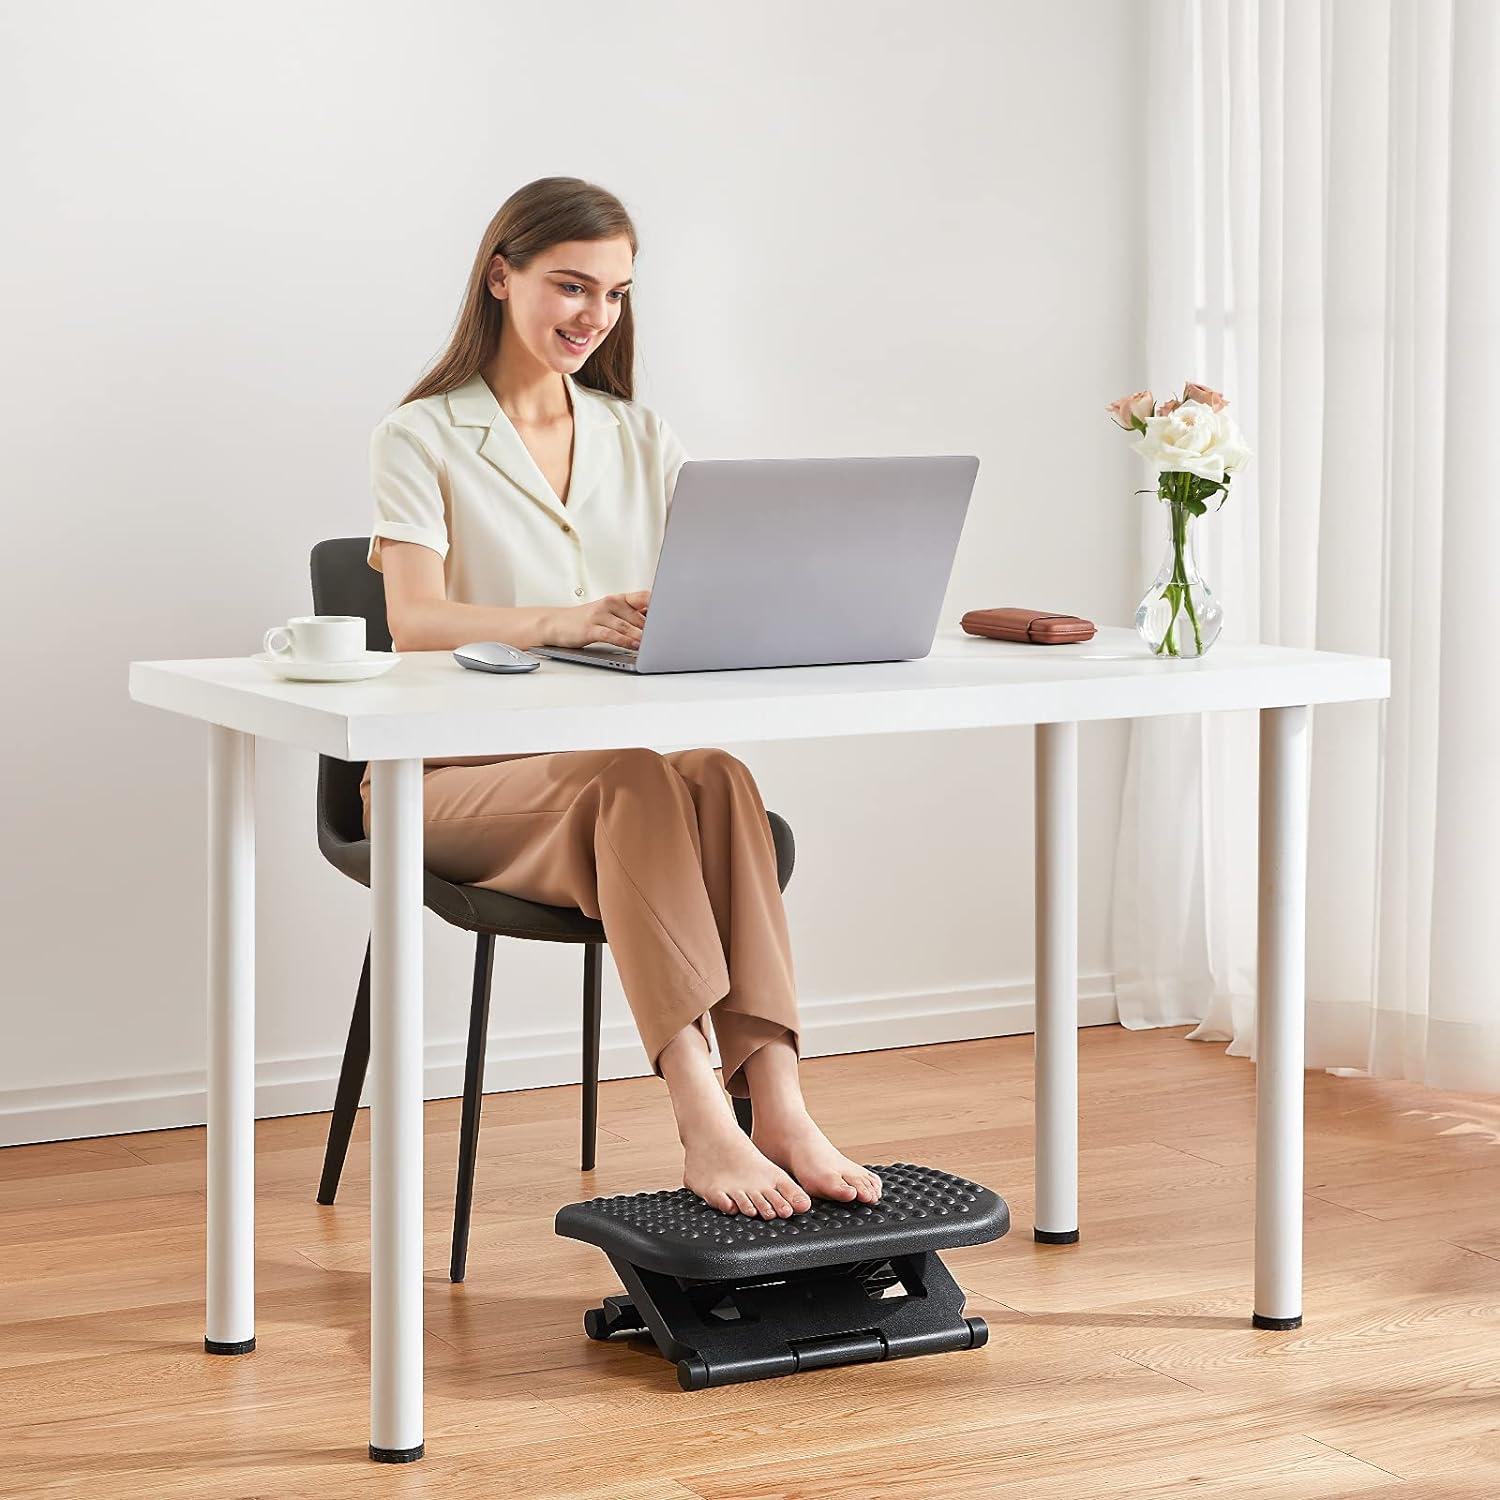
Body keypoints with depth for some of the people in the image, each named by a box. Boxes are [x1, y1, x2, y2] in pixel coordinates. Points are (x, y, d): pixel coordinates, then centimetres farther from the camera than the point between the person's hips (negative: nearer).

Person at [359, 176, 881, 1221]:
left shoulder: (642, 438, 18)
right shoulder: (423, 439, 1)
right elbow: (415, 620, -16)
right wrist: (565, 622, -35)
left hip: (615, 771, 4)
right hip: (458, 776, -4)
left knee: (722, 777, -31)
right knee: (633, 780, -36)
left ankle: (778, 1108, -44)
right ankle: (705, 1124, -46)